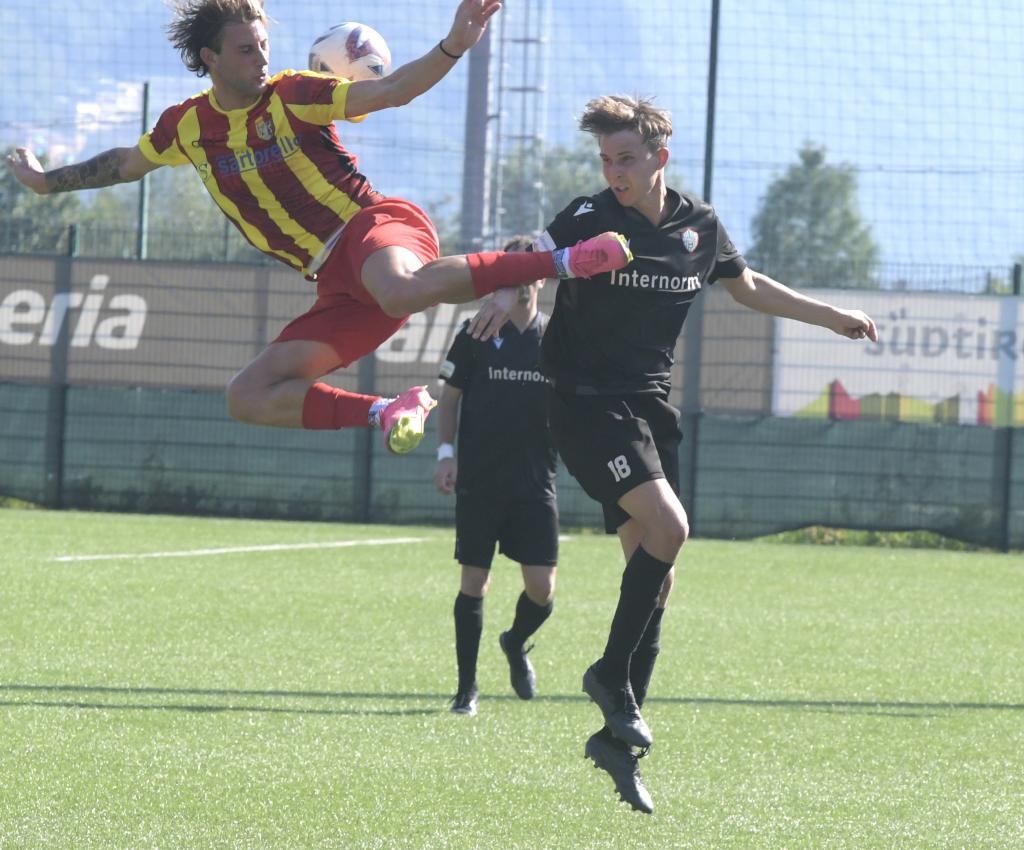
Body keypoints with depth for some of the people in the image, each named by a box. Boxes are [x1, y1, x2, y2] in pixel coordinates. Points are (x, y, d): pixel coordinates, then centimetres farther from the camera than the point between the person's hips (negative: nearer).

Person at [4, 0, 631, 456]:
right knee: (249, 400, -7)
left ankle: (564, 260, -37)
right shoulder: (187, 127, 13)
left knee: (399, 290, -45)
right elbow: (127, 164, 34)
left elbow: (390, 91, -13)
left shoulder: (292, 96, -3)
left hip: (373, 226, -6)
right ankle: (389, 414, -10)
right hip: (339, 289, 6)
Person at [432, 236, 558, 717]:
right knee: (474, 581, -2)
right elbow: (450, 395, 8)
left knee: (541, 588, -4)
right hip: (480, 479, -1)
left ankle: (516, 643, 30)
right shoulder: (477, 333, 2)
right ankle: (466, 688, 8)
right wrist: (445, 452, -2)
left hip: (534, 480, 1)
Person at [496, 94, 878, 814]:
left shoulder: (699, 226, 6)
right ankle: (613, 674, -8)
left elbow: (748, 286, 23)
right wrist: (514, 289, -45)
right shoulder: (590, 218, -11)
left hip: (651, 407, 6)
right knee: (667, 526, -25)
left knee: (656, 577, 4)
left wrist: (834, 317, 27)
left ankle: (618, 738, 12)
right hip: (588, 403, -6)